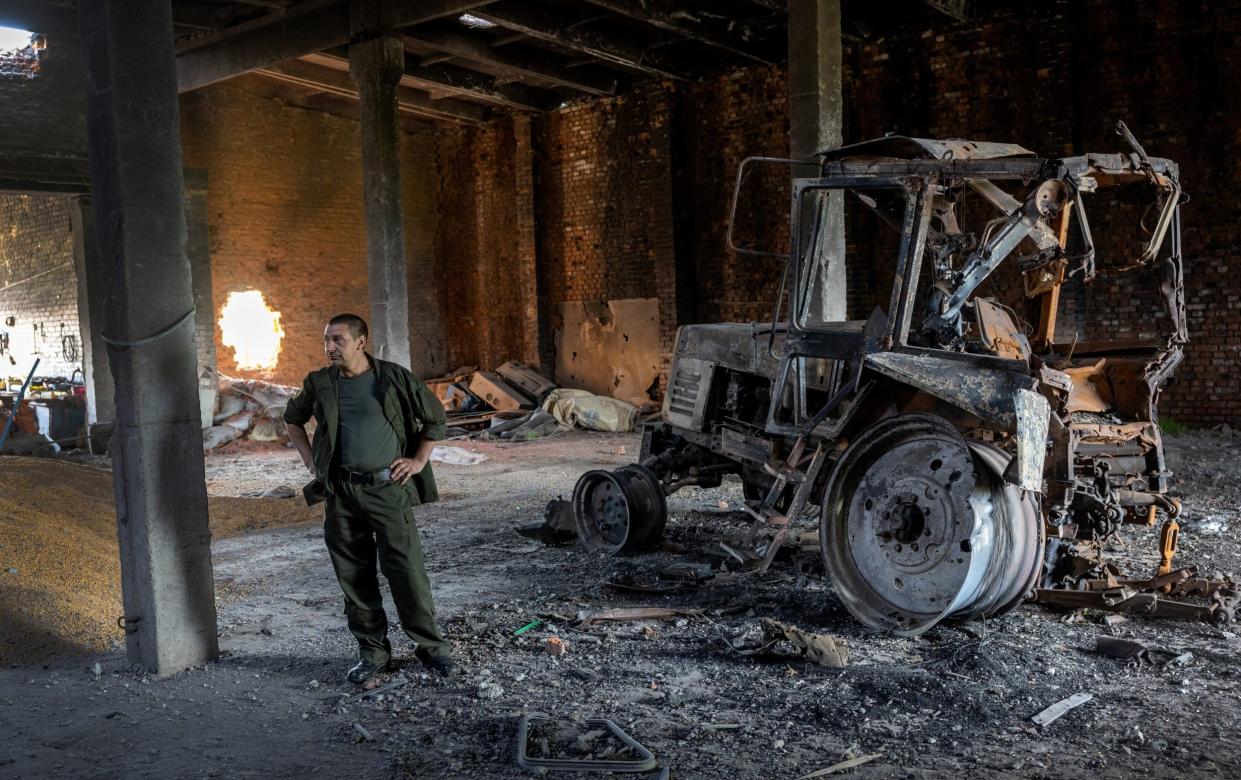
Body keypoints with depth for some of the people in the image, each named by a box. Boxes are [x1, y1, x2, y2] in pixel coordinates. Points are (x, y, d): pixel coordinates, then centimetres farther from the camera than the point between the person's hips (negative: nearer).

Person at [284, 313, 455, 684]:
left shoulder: (394, 378, -3)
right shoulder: (319, 384, 5)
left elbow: (435, 418, 8)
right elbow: (293, 420, 24)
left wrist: (418, 461, 2)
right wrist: (311, 461, 14)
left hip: (388, 489, -3)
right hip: (341, 493, 3)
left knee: (407, 570, -4)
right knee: (354, 576, 7)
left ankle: (432, 646, 9)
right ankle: (373, 651, 20)